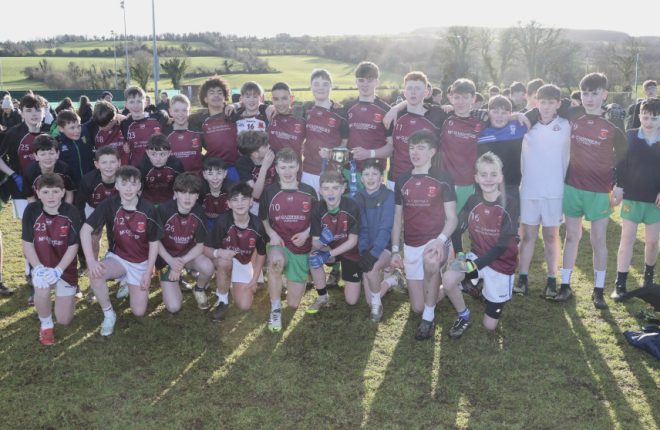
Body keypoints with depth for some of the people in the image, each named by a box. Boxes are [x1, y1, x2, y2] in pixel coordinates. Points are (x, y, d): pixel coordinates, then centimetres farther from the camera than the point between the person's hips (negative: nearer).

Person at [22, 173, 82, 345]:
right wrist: (38, 268, -23)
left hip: (65, 268, -1)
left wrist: (58, 270, -25)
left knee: (64, 320, 1)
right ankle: (46, 325, -3)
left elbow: (73, 247, -14)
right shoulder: (31, 210, -14)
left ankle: (69, 293, 36)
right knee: (42, 289, -35)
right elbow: (27, 244, -10)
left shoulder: (71, 212, -17)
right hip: (42, 266, 1)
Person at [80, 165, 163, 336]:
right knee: (95, 274, -35)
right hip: (117, 257, 0)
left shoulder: (148, 210, -17)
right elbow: (85, 230, -19)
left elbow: (154, 243, -7)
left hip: (141, 263, 0)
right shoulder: (109, 205, -17)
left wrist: (148, 273, -8)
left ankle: (129, 283, 30)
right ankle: (108, 314, -9)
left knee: (138, 312, -3)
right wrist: (91, 260, -31)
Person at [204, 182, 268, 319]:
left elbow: (261, 254, -3)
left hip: (244, 264, 3)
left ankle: (231, 284, 26)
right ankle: (222, 300, -14)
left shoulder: (257, 224, -20)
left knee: (245, 305, -8)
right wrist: (218, 253, -42)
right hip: (224, 260, -2)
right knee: (224, 261, -40)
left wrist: (254, 280, -4)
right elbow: (206, 249, -20)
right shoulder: (223, 221, -27)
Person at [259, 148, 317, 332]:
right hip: (279, 244, -1)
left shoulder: (308, 191, 1)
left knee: (293, 303, 0)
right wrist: (271, 234, -9)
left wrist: (306, 233, -9)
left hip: (302, 248, 1)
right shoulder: (269, 191, -1)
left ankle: (298, 279, 36)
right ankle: (275, 309, -19)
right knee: (276, 260, -42)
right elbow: (263, 219, 10)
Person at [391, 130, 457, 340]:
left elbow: (451, 218, -6)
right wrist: (395, 251, 6)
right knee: (417, 307, 0)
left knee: (431, 262, -40)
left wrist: (441, 240, -25)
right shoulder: (402, 181, 7)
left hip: (435, 241, -3)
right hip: (411, 246, 4)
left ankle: (429, 317, -18)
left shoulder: (442, 178, -5)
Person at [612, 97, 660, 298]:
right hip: (631, 196, -1)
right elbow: (621, 163, -2)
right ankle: (620, 283, 4)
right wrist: (618, 186, -10)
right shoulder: (630, 136, -3)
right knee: (627, 239, 0)